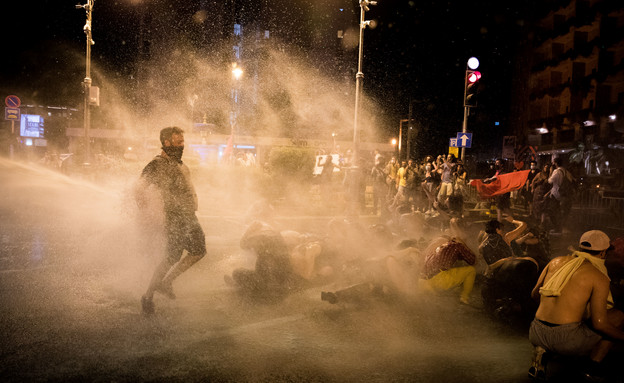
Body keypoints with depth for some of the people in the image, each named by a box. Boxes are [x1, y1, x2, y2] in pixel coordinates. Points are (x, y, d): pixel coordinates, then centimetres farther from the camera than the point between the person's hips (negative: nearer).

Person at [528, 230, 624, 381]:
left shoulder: (557, 261, 13)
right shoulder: (599, 277, -2)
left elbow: (535, 294, 21)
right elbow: (599, 323, -8)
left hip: (536, 335, 4)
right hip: (567, 341, -4)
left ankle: (539, 354, 15)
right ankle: (594, 365, 11)